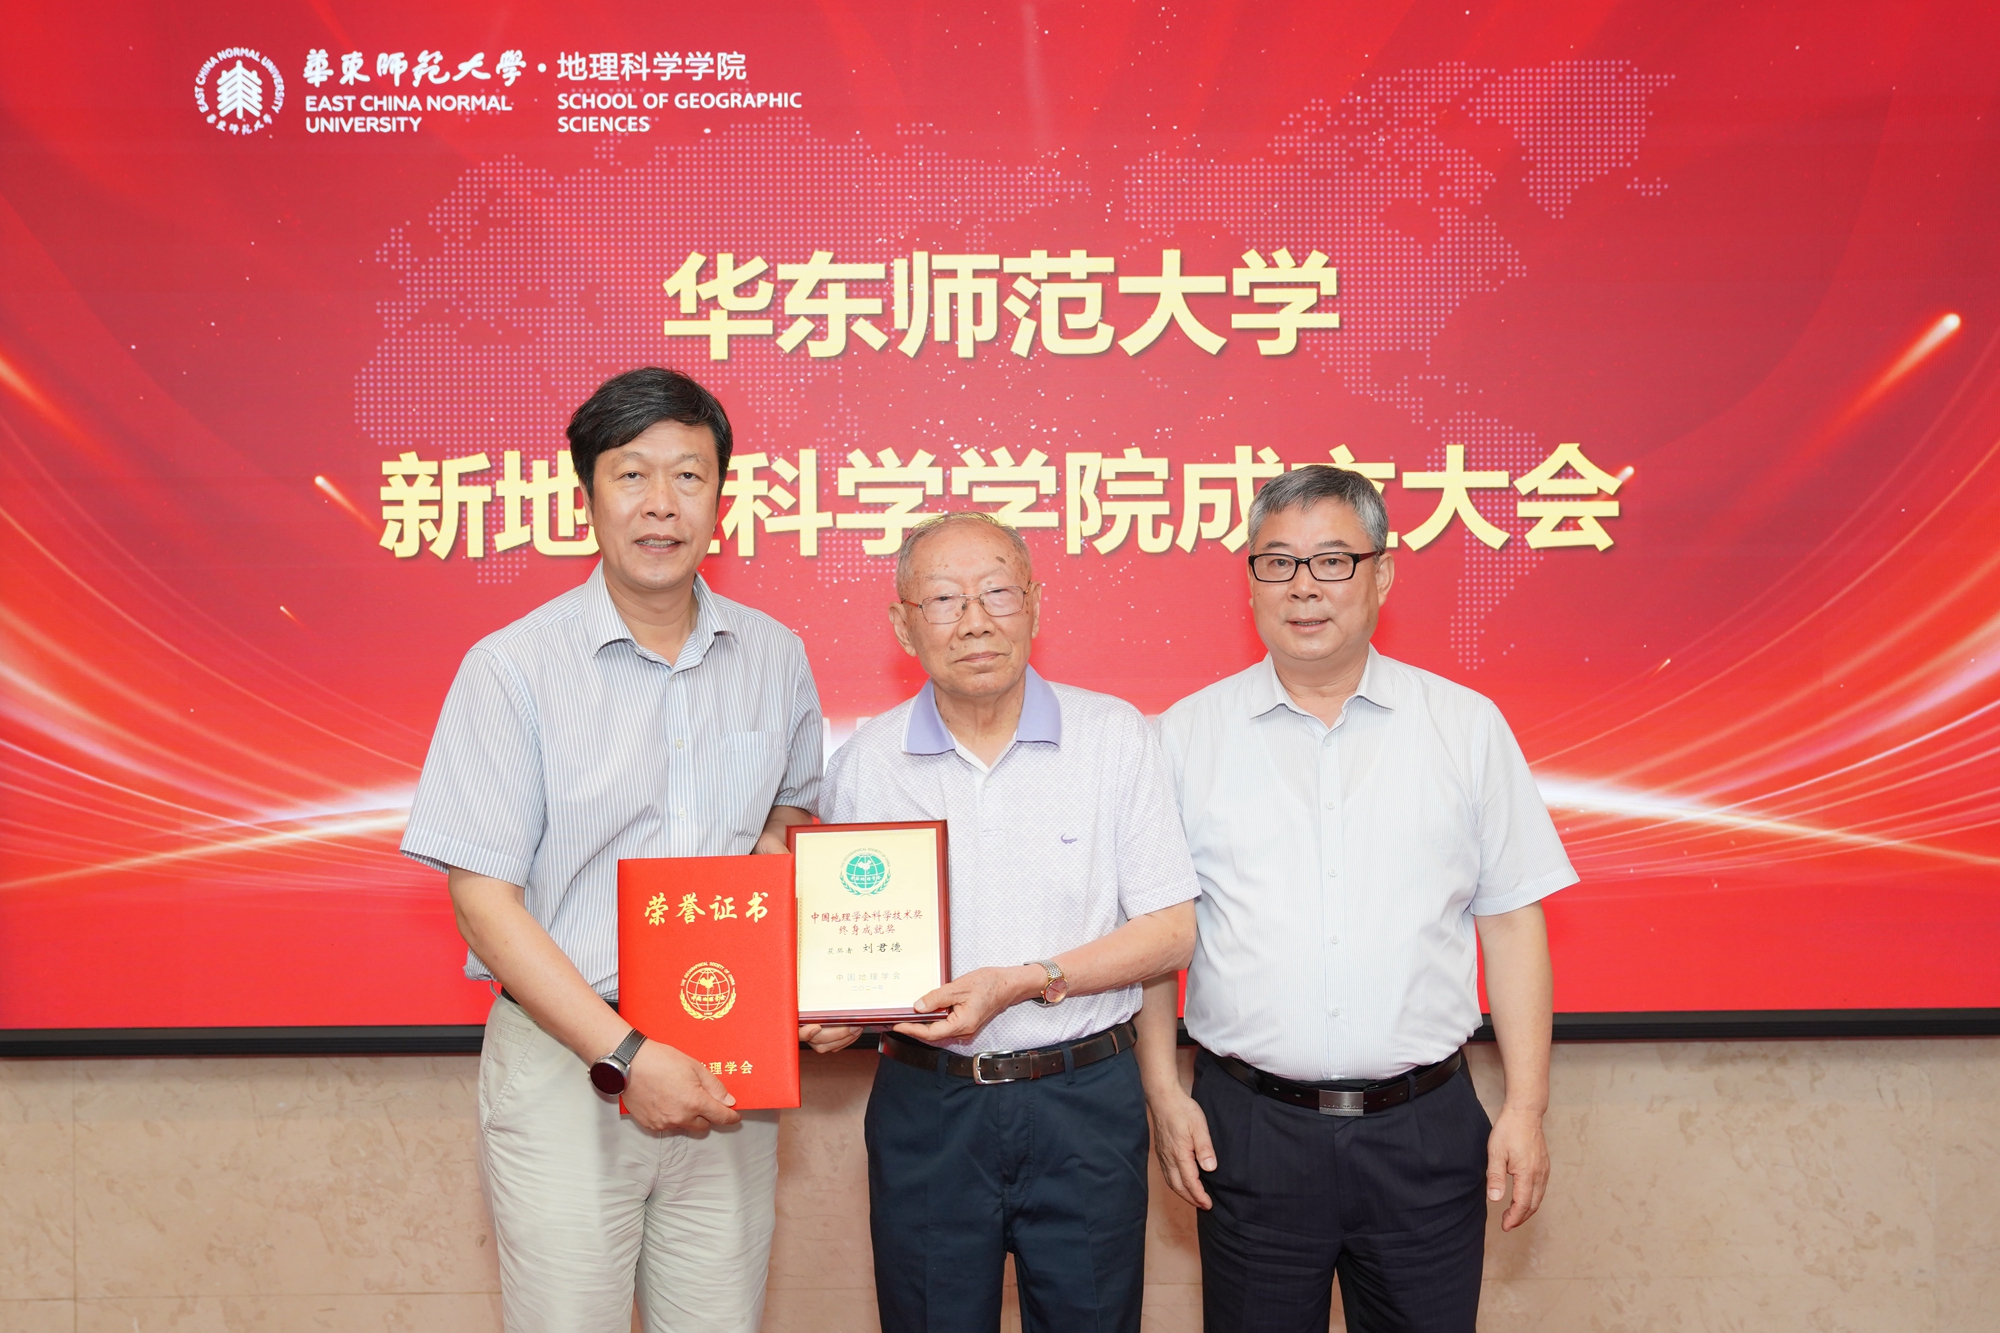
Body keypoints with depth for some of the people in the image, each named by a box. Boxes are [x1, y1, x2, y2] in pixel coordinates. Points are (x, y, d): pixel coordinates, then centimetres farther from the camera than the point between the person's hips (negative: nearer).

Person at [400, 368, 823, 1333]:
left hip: (727, 1070, 3)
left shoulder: (775, 657, 6)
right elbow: (484, 901, -9)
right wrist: (627, 1056, -16)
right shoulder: (512, 666, -6)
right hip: (567, 1062, -3)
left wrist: (781, 839, -3)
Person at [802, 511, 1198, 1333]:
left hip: (1086, 1108, -1)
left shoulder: (1115, 736, -3)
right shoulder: (865, 761, 2)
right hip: (925, 1105, 1)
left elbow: (1171, 930, -5)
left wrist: (1026, 982, -16)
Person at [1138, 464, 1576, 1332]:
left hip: (1424, 1129, 1)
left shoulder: (1467, 727, 3)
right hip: (1249, 1126, 0)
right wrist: (1163, 1092, -1)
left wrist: (1526, 1107, 0)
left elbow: (1512, 921, 4)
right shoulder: (1188, 734, 2)